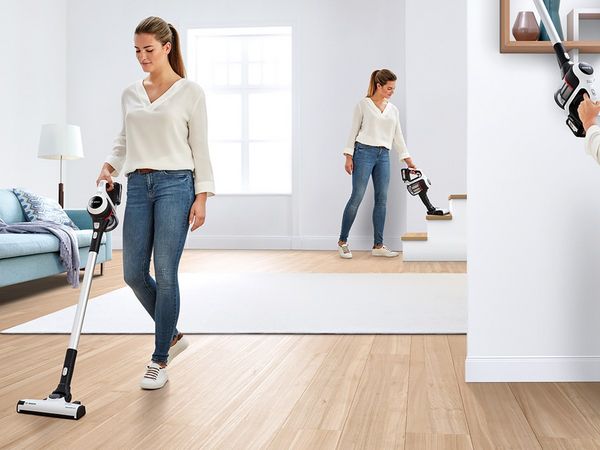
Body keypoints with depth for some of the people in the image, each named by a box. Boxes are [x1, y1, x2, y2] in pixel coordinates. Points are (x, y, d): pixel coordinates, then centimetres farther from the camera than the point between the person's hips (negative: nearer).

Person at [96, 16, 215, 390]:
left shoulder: (190, 92, -2)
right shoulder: (131, 94, 13)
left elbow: (200, 148, -4)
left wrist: (201, 196, -9)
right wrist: (110, 166, 2)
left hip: (175, 184, -6)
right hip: (138, 186, 6)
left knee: (165, 273, -5)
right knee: (134, 274, 3)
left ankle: (160, 360, 8)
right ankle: (172, 336, 26)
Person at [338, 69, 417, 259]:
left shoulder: (393, 110, 14)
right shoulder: (363, 104, 0)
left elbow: (398, 137, 15)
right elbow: (354, 131, -1)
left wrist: (408, 160, 9)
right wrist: (349, 156, -8)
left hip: (383, 156, 6)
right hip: (364, 152, -5)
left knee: (382, 199, 2)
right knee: (357, 197, -8)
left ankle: (378, 246, 6)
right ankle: (342, 241, 3)